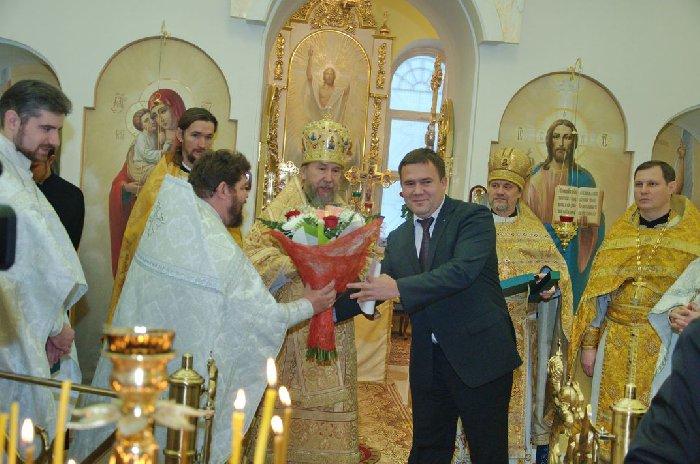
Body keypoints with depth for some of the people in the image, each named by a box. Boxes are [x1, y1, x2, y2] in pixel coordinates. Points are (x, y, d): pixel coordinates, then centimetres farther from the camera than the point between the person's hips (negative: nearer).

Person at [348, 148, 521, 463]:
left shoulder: (474, 218, -10)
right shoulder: (397, 238, 10)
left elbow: (463, 270, -26)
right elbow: (381, 284, 10)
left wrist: (398, 289, -30)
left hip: (480, 355, -5)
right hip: (427, 362, 6)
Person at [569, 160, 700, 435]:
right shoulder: (618, 232, 9)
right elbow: (596, 292, 9)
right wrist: (589, 344, 6)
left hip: (667, 343, -2)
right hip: (615, 344, 3)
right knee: (609, 419, 7)